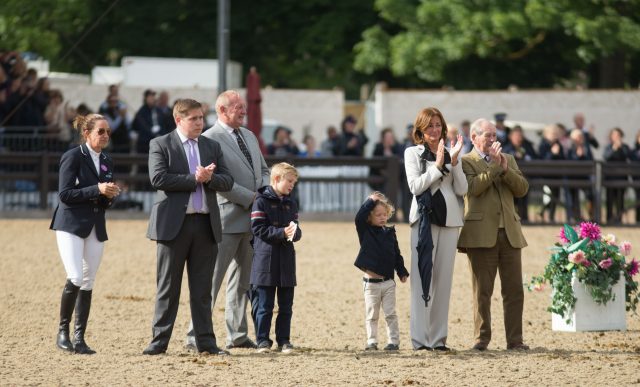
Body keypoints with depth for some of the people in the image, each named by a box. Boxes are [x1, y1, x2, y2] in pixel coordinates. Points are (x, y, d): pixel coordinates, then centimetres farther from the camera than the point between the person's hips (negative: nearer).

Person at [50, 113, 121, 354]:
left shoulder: (106, 162, 15)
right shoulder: (73, 157, -6)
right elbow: (64, 194, -13)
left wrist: (110, 195, -2)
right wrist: (97, 190, -19)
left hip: (96, 227, 7)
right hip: (71, 225, -7)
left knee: (88, 283, 4)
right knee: (75, 278, -17)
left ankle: (79, 338, 7)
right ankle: (63, 331, -2)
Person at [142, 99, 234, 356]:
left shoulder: (212, 146, 15)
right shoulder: (160, 145, 1)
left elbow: (227, 181, 10)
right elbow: (158, 178, -13)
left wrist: (210, 178, -11)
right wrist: (194, 179, -13)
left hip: (206, 224, 4)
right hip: (174, 223, -4)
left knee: (202, 288, 6)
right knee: (168, 287, 1)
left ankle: (205, 341, 8)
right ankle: (160, 340, 5)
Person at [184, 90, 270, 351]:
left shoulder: (249, 136, 16)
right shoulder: (210, 139, -10)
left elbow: (263, 170, 24)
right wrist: (251, 198, -16)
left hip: (252, 219, 8)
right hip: (227, 219, -8)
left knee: (242, 280, 12)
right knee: (212, 280, -6)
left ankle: (237, 335, 19)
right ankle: (196, 336, -4)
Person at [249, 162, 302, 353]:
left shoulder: (290, 204, 13)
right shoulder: (262, 201, -6)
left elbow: (297, 232, 12)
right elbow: (258, 229, -13)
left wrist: (294, 232, -13)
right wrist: (282, 232, -20)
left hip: (286, 260, 6)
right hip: (266, 260, -6)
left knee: (286, 305, 8)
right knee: (264, 305, -2)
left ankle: (284, 339, 15)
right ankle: (263, 340, 4)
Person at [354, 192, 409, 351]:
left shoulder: (389, 233, 6)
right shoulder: (365, 231, -3)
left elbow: (397, 254, 12)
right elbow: (359, 218, -23)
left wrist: (402, 272, 8)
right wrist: (370, 201, -18)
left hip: (388, 282, 2)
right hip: (371, 282, -2)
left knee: (390, 314, 3)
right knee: (371, 315, 5)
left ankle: (394, 341, 7)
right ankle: (372, 342, 11)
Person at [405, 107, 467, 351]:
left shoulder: (449, 154, 13)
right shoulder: (412, 153, 5)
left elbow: (462, 190, 5)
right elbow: (415, 186, -8)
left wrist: (454, 161, -6)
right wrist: (438, 165, -13)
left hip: (449, 220, 4)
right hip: (424, 219, -4)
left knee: (443, 279, 4)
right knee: (422, 278, -8)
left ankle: (438, 338, 8)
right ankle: (420, 339, -9)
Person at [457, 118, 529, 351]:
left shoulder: (507, 160, 19)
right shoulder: (466, 162, 2)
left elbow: (522, 189, 8)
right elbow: (474, 187, -15)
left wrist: (506, 169, -6)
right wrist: (495, 165, -13)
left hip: (509, 233, 4)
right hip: (481, 234, -4)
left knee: (514, 289, 1)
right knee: (482, 290, -1)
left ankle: (515, 339, 4)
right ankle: (482, 339, 6)